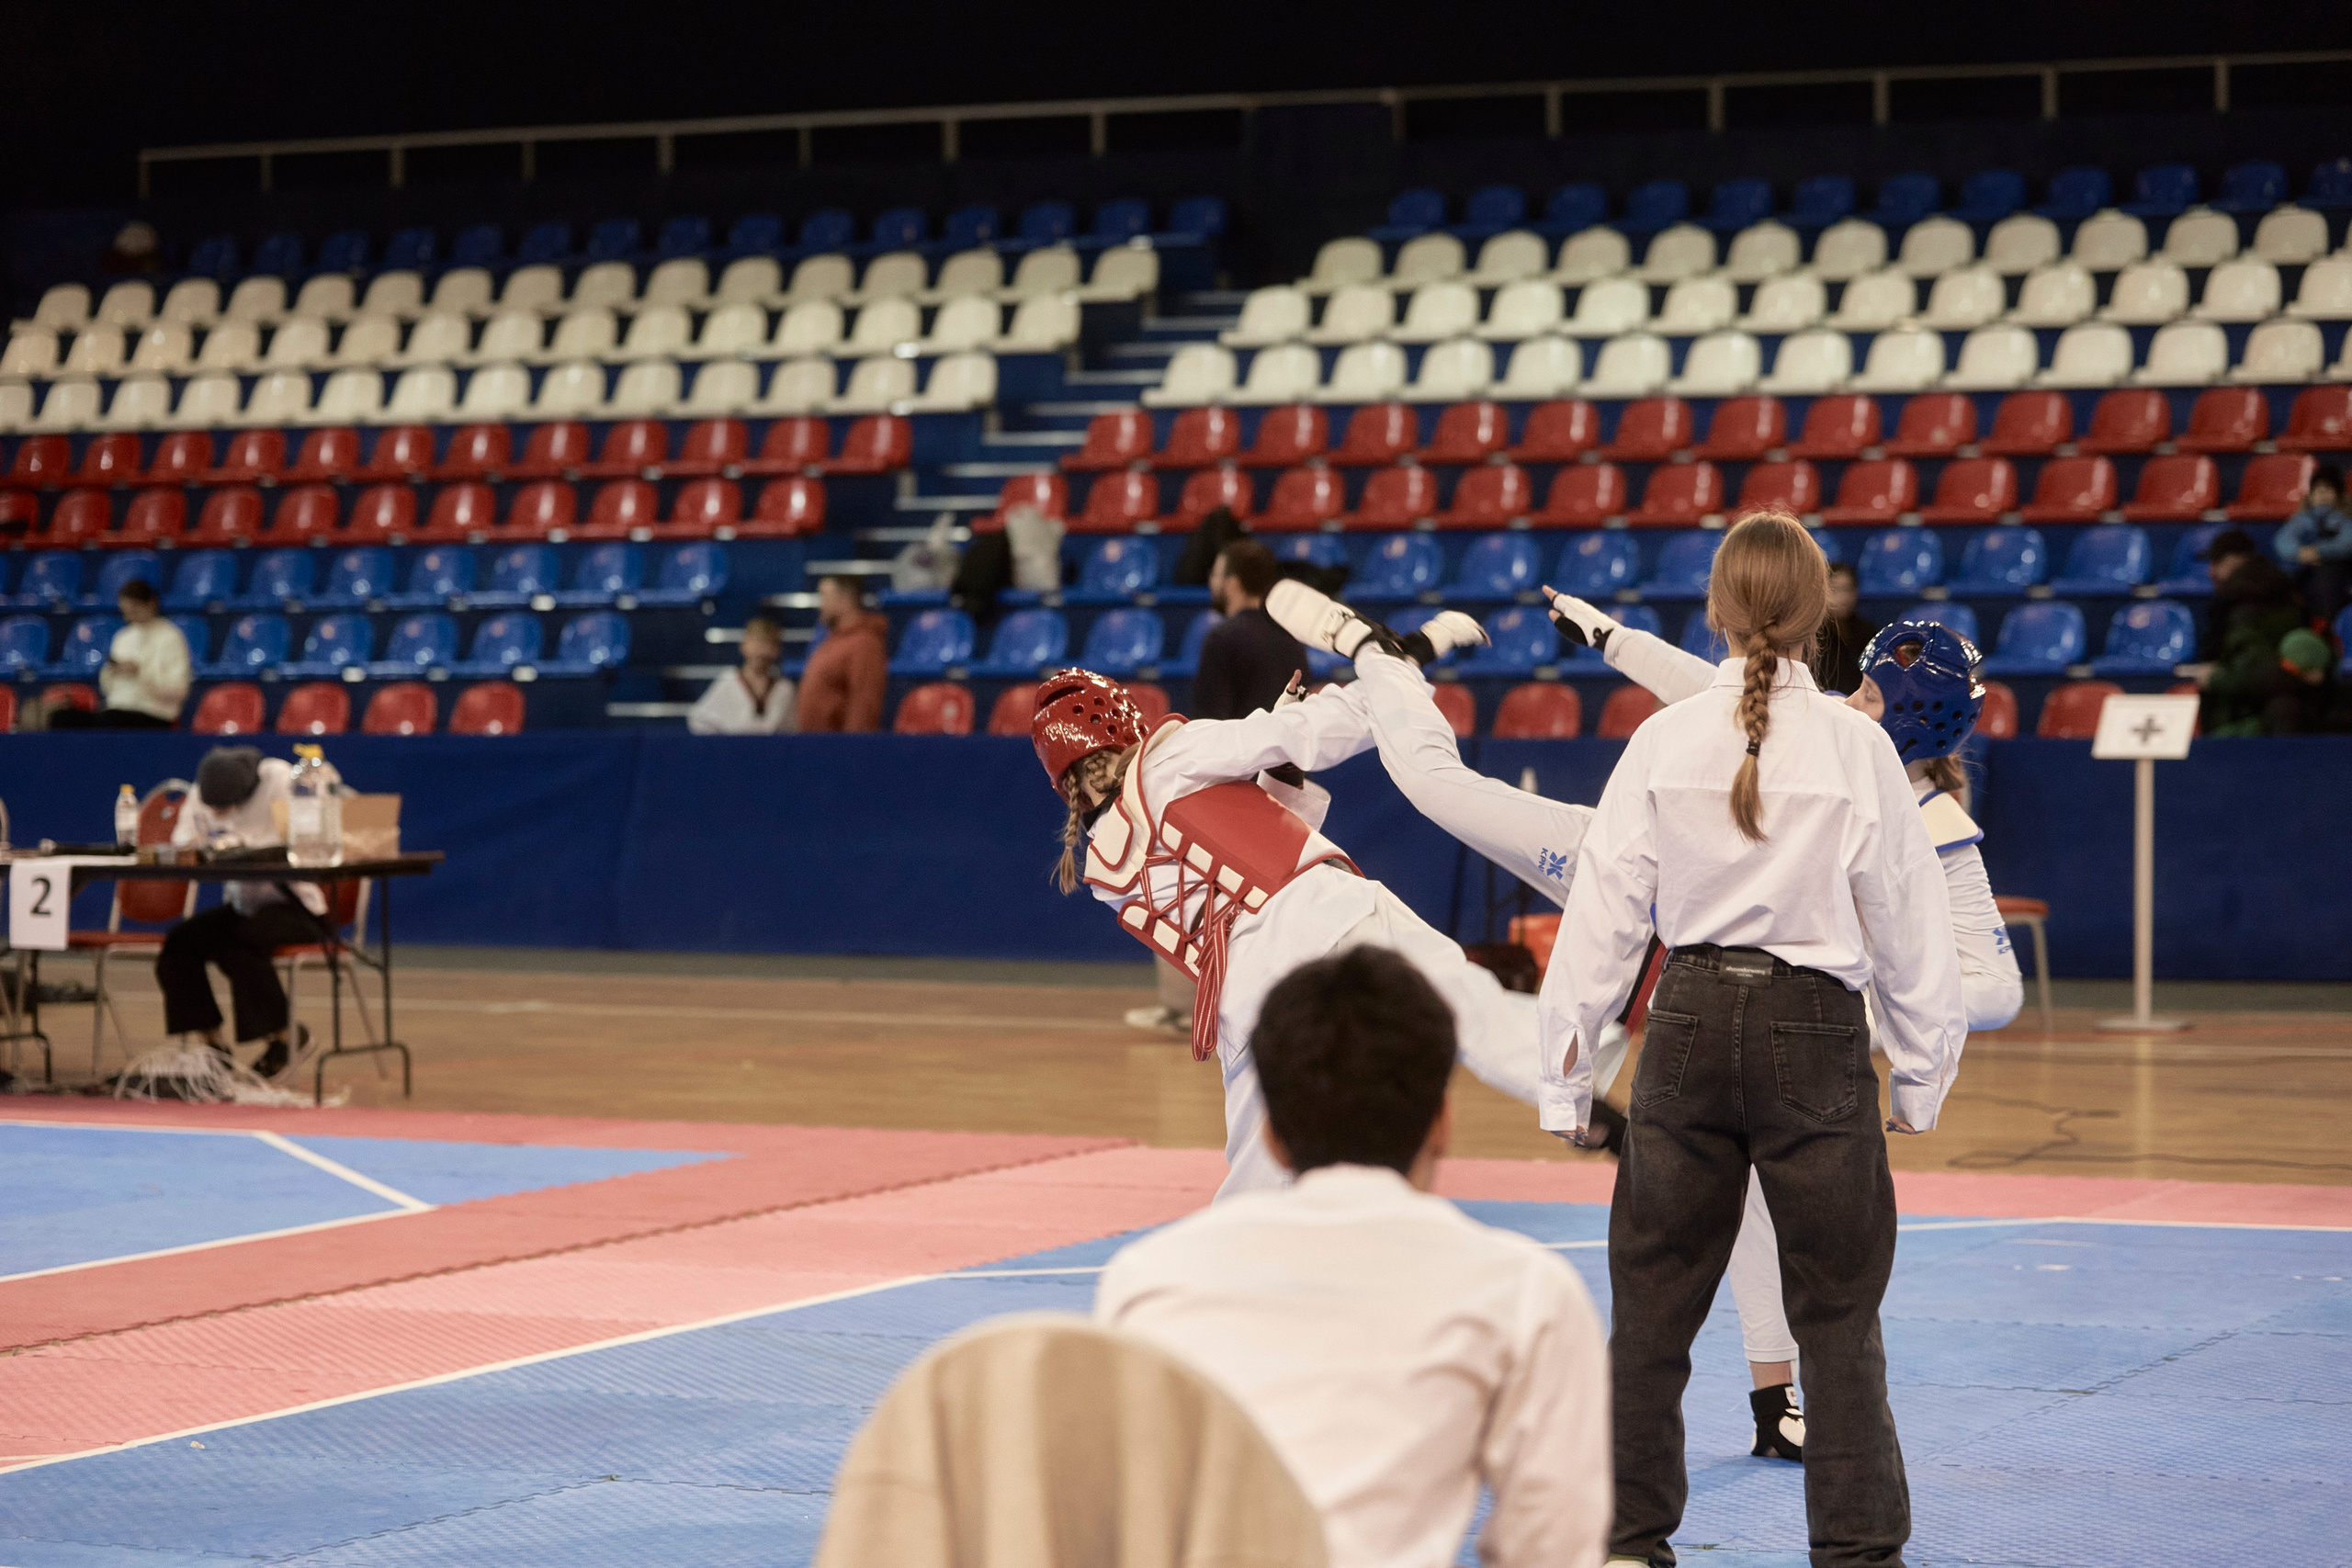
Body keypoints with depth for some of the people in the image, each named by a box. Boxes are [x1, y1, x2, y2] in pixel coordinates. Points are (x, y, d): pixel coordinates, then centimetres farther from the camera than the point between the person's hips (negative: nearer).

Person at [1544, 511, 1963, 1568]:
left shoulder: (1664, 742, -1)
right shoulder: (1857, 747, -3)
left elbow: (1602, 914, 1)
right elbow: (1907, 919, 3)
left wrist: (1568, 1077, 9)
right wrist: (1918, 1073, 15)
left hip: (1690, 1026, 2)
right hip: (1815, 1032, -1)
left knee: (1654, 1294, 11)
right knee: (1838, 1310, 7)